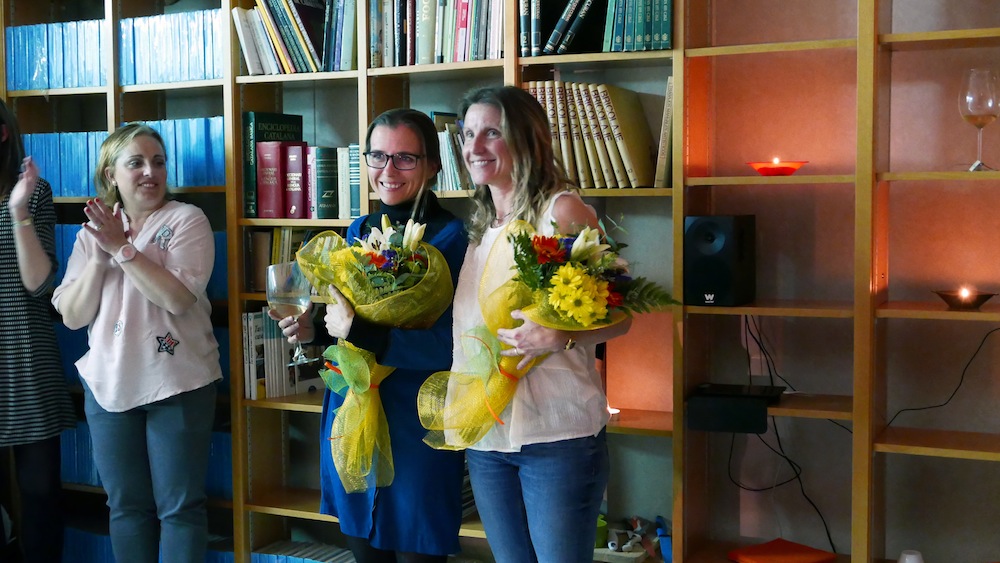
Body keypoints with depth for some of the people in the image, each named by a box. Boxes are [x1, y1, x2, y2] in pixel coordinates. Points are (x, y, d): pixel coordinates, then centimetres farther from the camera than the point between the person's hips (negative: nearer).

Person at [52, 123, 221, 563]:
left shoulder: (186, 220, -5)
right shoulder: (92, 232, 8)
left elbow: (177, 298, -19)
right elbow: (73, 316, 0)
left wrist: (122, 248, -18)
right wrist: (100, 255, -12)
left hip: (178, 383, -4)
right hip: (109, 385, 4)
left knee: (179, 506, 2)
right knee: (126, 505, 14)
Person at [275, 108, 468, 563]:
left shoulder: (450, 237, -13)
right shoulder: (359, 231, 8)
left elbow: (453, 346, -21)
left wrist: (361, 332, -25)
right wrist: (314, 329, 1)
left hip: (416, 429, -6)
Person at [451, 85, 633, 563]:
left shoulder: (562, 211, -8)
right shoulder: (480, 226, 13)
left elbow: (617, 316, -10)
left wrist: (559, 336, -28)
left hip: (555, 432, -7)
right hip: (485, 435, 7)